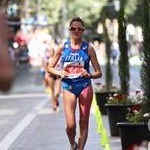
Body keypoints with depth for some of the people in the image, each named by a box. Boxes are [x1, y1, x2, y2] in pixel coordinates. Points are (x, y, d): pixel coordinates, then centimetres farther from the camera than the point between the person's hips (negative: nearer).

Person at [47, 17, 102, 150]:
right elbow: (50, 68, 10)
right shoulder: (63, 47, 4)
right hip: (69, 87, 0)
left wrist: (89, 75, -18)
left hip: (85, 87, 0)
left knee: (84, 123, 1)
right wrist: (60, 73, -10)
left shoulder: (88, 48, 1)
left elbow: (99, 73, 3)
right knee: (70, 125, -7)